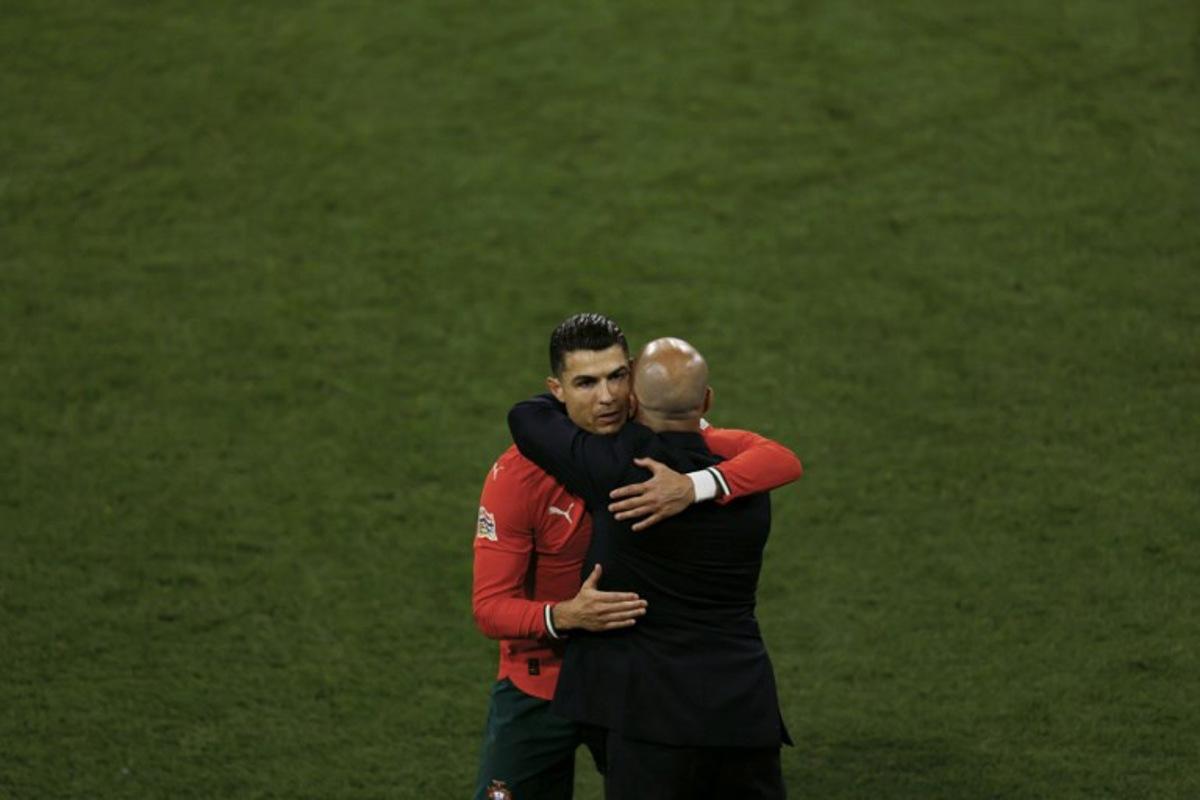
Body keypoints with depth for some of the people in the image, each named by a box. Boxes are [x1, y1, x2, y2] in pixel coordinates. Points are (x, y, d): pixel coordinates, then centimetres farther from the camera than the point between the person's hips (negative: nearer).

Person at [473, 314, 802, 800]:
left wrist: (694, 487, -40)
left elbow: (783, 461, -22)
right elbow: (489, 608, -21)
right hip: (540, 685, -2)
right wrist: (565, 616, -41)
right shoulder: (517, 476, -19)